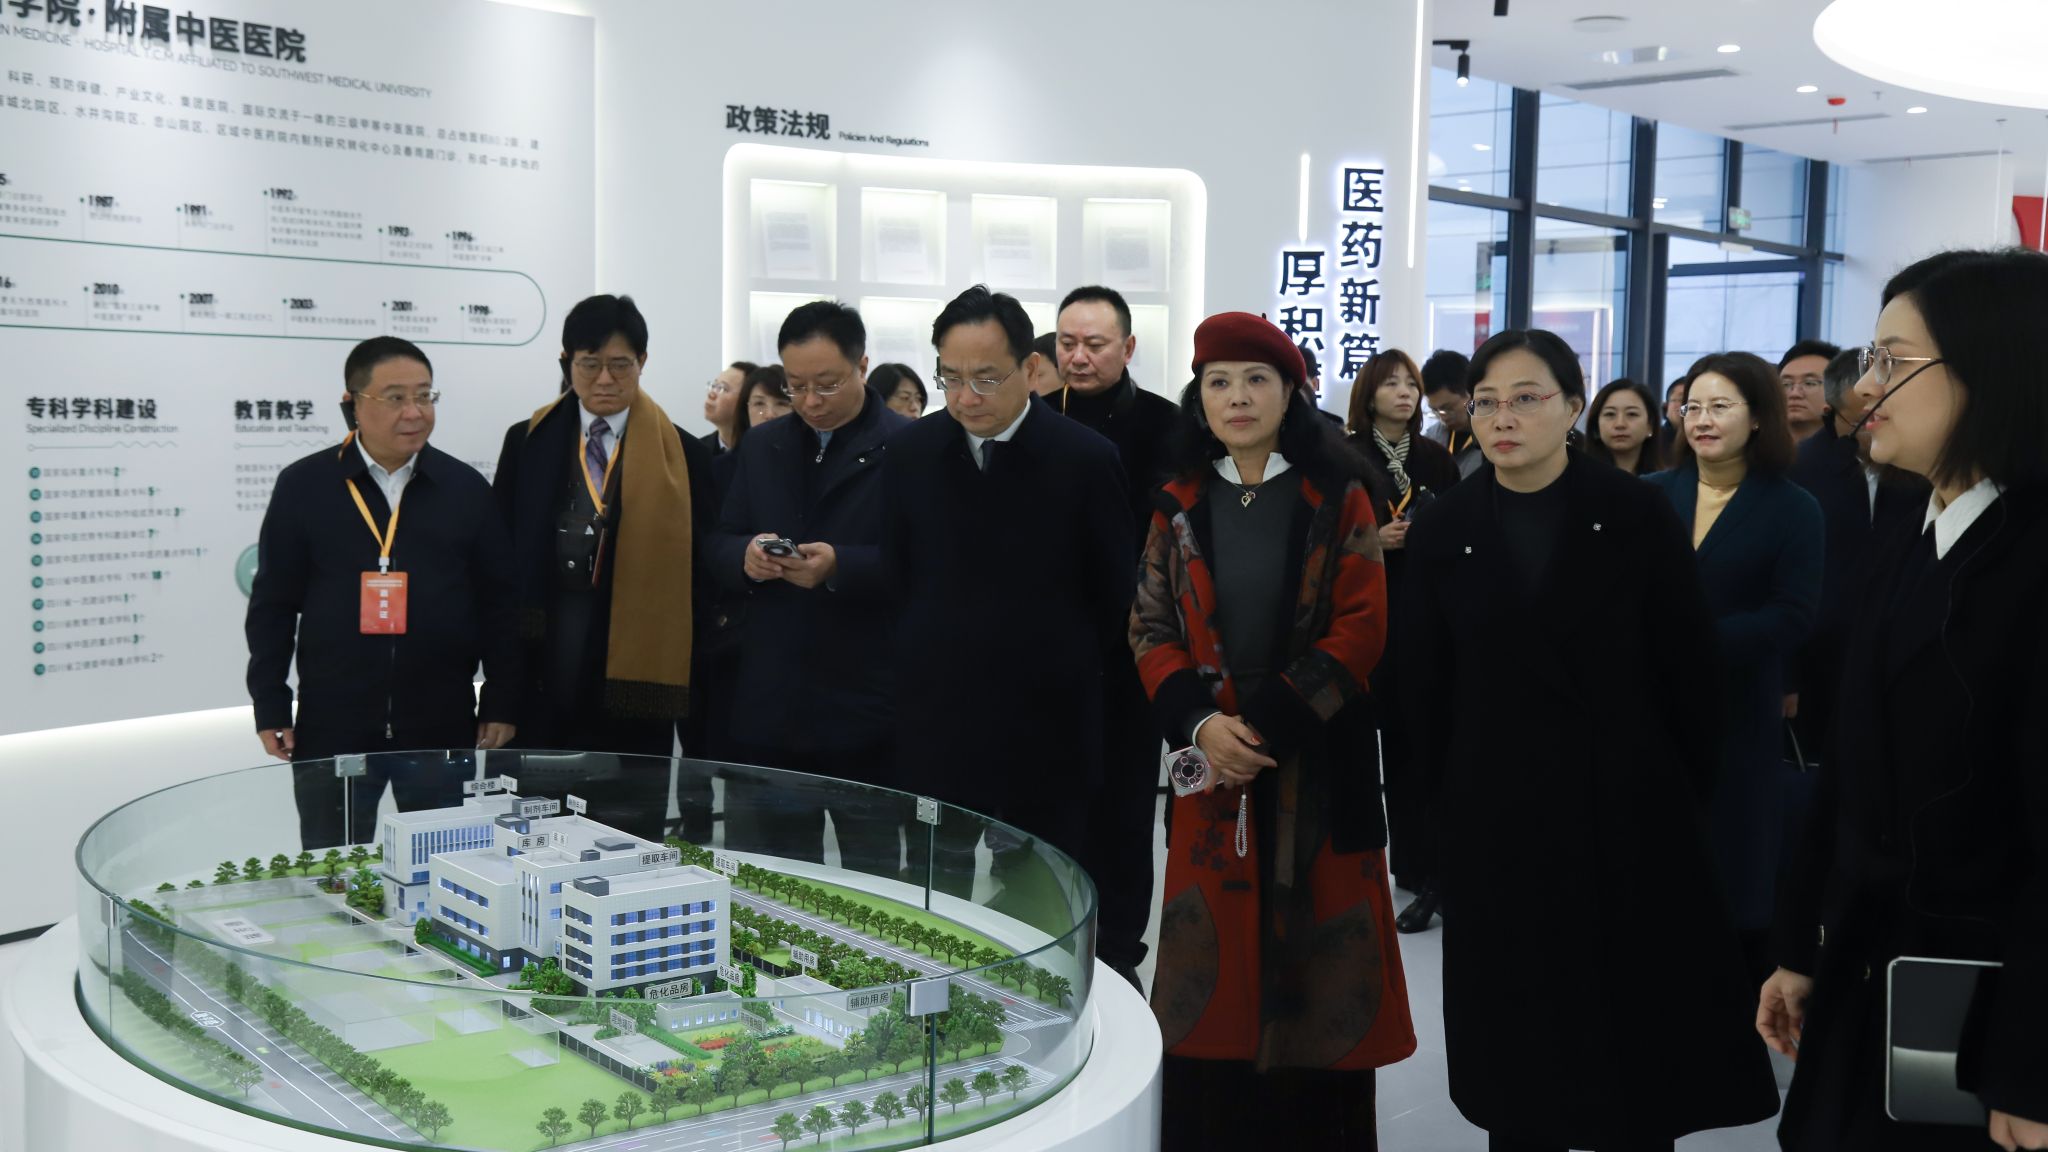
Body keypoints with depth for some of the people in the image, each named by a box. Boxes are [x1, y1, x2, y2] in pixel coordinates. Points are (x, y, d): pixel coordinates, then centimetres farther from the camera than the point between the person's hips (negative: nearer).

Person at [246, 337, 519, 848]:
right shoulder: (303, 486, 2)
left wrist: (502, 706, 2)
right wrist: (271, 708, 0)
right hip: (331, 729, -1)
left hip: (443, 727, 1)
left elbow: (497, 605, 6)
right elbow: (273, 605, 4)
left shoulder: (465, 488, 5)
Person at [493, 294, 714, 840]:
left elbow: (696, 571, 2)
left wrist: (696, 689, -1)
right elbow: (501, 556, 9)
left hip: (632, 668, -2)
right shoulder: (528, 442, 8)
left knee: (629, 833, 4)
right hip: (541, 670, 2)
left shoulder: (682, 455, 2)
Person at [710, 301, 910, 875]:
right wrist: (745, 557, -10)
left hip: (866, 716, -5)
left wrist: (840, 566, -25)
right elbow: (718, 549, 13)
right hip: (769, 708, 5)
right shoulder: (763, 447, 14)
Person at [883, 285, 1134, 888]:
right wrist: (925, 663, 8)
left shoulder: (1089, 459, -7)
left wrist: (1062, 675, 6)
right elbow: (897, 578, 11)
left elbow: (1113, 598, 1)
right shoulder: (910, 452, 3)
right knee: (938, 890, 7)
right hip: (936, 726, 2)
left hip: (1047, 732, -2)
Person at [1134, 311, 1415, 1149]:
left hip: (1318, 759, -2)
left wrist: (1270, 722, -15)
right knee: (1216, 957, 4)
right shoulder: (1180, 505, 8)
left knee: (1320, 956, 2)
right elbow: (1151, 629, 5)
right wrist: (1199, 723, -12)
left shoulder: (1338, 499, 0)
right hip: (1214, 761, 2)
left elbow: (1362, 627, -7)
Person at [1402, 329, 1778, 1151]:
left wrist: (1690, 794, -2)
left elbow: (1689, 668, -1)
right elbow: (1423, 689, 4)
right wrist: (1435, 810, 3)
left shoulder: (1637, 514, -4)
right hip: (1495, 819, 1)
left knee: (1636, 1034, 8)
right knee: (1516, 1035, 10)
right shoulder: (1442, 532, 0)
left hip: (1628, 812, -1)